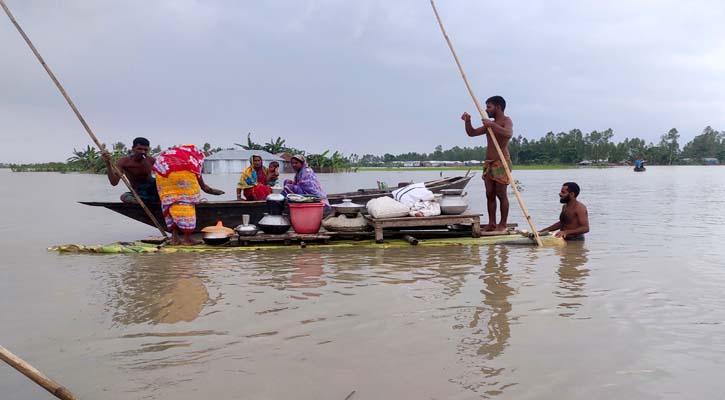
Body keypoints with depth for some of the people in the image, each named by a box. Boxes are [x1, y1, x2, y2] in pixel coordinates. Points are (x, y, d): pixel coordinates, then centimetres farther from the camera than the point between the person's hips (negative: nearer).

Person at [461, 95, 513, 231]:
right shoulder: (490, 124, 19)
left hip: (501, 162, -8)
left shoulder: (506, 121, -5)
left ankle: (503, 224, 0)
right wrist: (468, 121, 5)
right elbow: (472, 133, 22)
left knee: (501, 194, -5)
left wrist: (492, 125, -29)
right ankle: (491, 223, 9)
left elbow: (508, 133, -28)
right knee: (490, 194, 5)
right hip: (488, 163, 8)